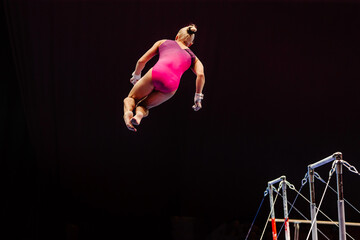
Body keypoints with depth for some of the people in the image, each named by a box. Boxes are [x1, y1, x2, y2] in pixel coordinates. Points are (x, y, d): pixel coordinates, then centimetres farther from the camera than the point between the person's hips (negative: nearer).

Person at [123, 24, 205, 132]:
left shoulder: (163, 42, 30)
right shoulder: (193, 57, 31)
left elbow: (141, 61, 28)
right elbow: (200, 75, 11)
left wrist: (136, 76, 45)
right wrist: (198, 96, 19)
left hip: (156, 73, -1)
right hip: (172, 84, 1)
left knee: (131, 98, 20)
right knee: (143, 105, 22)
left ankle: (128, 111, -18)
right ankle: (139, 114, -16)